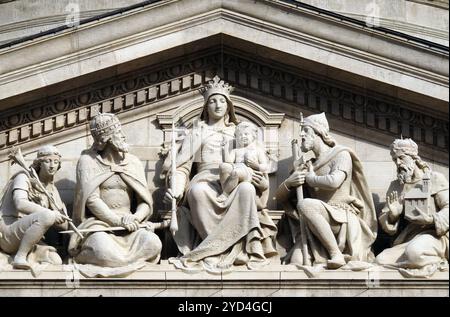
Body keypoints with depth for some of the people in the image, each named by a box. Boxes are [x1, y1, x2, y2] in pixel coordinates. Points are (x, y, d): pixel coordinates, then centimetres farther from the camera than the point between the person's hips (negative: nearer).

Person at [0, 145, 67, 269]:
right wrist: (51, 214, -27)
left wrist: (59, 219, -12)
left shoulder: (52, 191, 17)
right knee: (46, 217, -33)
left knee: (55, 261, -22)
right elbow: (20, 204, -21)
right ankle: (19, 257, -27)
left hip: (26, 239, 6)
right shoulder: (24, 177, 0)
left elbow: (64, 225, 11)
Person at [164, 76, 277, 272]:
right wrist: (175, 189, -10)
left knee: (246, 188, -36)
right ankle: (230, 250, -36)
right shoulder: (198, 133, 21)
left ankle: (210, 251, -36)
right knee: (198, 190, -39)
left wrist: (262, 183, -4)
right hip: (206, 181, -1)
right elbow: (183, 166, 10)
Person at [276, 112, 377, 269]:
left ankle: (337, 254, -25)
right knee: (297, 262, -28)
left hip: (342, 222, -3)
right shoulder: (309, 166, 21)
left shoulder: (342, 155, 4)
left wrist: (310, 178, 1)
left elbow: (333, 182, -17)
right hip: (316, 230, 3)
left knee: (305, 204, -34)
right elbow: (280, 197, 18)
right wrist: (288, 183, -5)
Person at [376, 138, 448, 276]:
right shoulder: (395, 186, 19)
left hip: (432, 235, -5)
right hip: (405, 241, 5)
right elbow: (383, 220, 16)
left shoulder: (435, 179, 6)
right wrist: (392, 215, -8)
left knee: (414, 251, -39)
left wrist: (432, 219, -22)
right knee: (381, 260, -23)